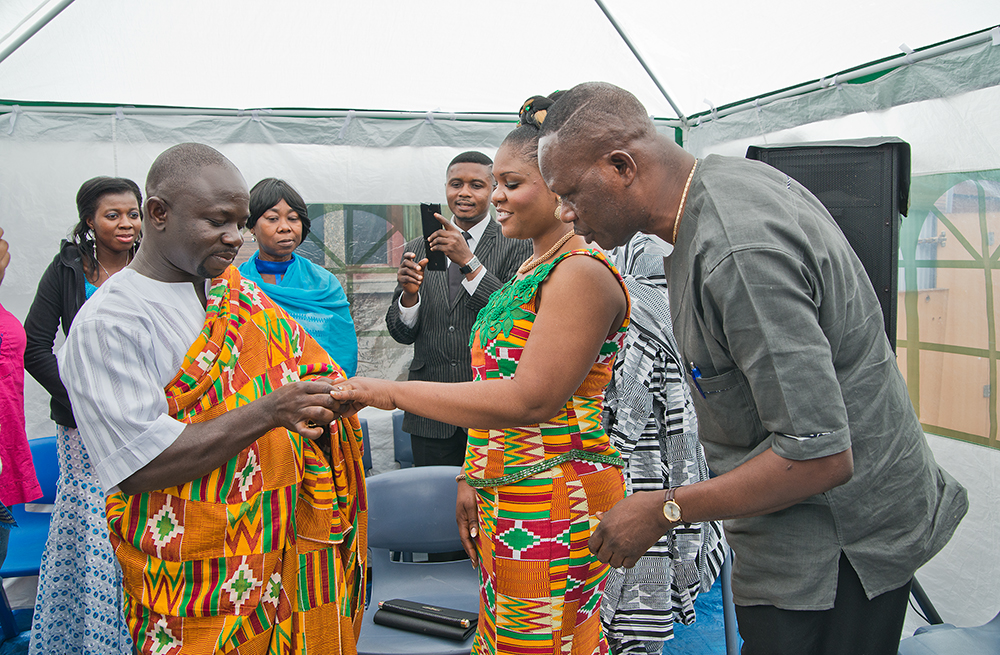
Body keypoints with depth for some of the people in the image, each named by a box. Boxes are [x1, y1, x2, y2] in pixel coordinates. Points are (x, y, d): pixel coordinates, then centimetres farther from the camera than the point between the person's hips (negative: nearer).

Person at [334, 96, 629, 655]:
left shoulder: (583, 273, -16)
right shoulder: (533, 271, 16)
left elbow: (532, 399, -24)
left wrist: (393, 393, -21)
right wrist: (474, 477, 16)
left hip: (552, 507, -9)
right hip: (505, 501, 9)